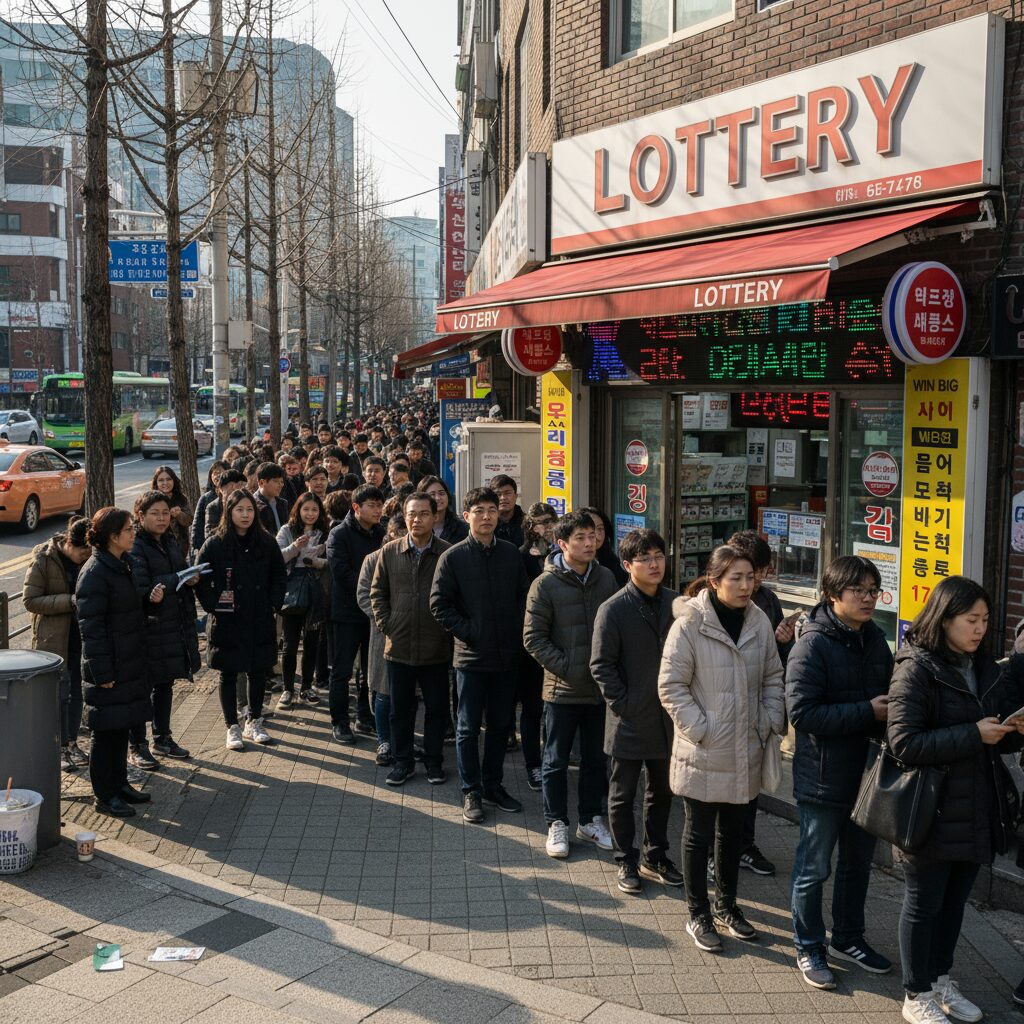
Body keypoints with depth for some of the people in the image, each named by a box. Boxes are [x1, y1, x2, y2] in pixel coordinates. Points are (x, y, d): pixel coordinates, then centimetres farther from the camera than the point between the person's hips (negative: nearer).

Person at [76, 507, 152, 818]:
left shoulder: (121, 565, 11)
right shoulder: (95, 573, -19)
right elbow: (91, 627, -20)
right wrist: (102, 672, -20)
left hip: (128, 662, 9)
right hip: (109, 668, -9)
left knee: (122, 726, 16)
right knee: (107, 730, 1)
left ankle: (119, 784, 28)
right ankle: (104, 796, 11)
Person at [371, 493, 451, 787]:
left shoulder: (448, 554, -5)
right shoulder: (390, 552, 2)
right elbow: (377, 592, 9)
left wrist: (449, 629, -5)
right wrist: (386, 625, 1)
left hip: (436, 648, -2)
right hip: (398, 645, 2)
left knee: (437, 707, 9)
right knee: (400, 708, 11)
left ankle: (434, 761, 24)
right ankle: (402, 761, 24)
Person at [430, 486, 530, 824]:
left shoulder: (511, 554, 3)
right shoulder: (453, 557, -6)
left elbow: (524, 597, 10)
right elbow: (439, 604, -5)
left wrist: (516, 634, -1)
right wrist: (467, 632, -11)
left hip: (506, 655, 3)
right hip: (471, 656, -3)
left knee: (501, 725, 13)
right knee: (468, 729, 5)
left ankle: (493, 785, 27)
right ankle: (471, 792, 17)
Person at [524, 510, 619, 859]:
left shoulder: (606, 578, 3)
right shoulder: (546, 584, -9)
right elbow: (533, 637, -8)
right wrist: (565, 667, -14)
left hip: (600, 687, 4)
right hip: (562, 688, -4)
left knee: (596, 759, 14)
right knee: (556, 761, 7)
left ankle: (590, 820, 29)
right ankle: (557, 824, 20)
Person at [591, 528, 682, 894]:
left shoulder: (675, 603, 1)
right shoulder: (613, 609, -12)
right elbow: (601, 665, -10)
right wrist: (622, 703, -14)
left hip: (666, 719, 5)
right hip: (630, 721, -4)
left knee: (661, 792, 17)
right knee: (623, 795, 8)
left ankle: (655, 857, 32)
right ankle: (626, 862, 22)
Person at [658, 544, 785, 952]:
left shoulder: (759, 622, 1)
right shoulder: (689, 624, -14)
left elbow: (773, 678, 11)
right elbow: (671, 686, -11)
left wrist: (770, 723, 2)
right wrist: (700, 730, -15)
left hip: (745, 751, 5)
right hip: (702, 753, -5)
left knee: (732, 830, 18)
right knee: (699, 833, 8)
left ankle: (727, 905, 36)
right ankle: (698, 914, 22)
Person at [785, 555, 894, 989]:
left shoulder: (875, 640, 5)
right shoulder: (813, 644, -18)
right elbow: (802, 712, -23)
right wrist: (867, 712, -24)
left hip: (867, 772, 7)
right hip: (825, 777, -7)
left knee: (858, 863, 20)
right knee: (814, 868, 7)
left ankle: (848, 940, 38)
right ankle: (809, 949, 24)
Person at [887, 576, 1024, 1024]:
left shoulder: (986, 668, 8)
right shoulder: (916, 670, -16)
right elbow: (904, 743, -23)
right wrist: (974, 735, -24)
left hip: (976, 811, 7)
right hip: (932, 813, -7)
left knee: (955, 900, 19)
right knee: (923, 904, 8)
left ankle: (941, 980, 37)